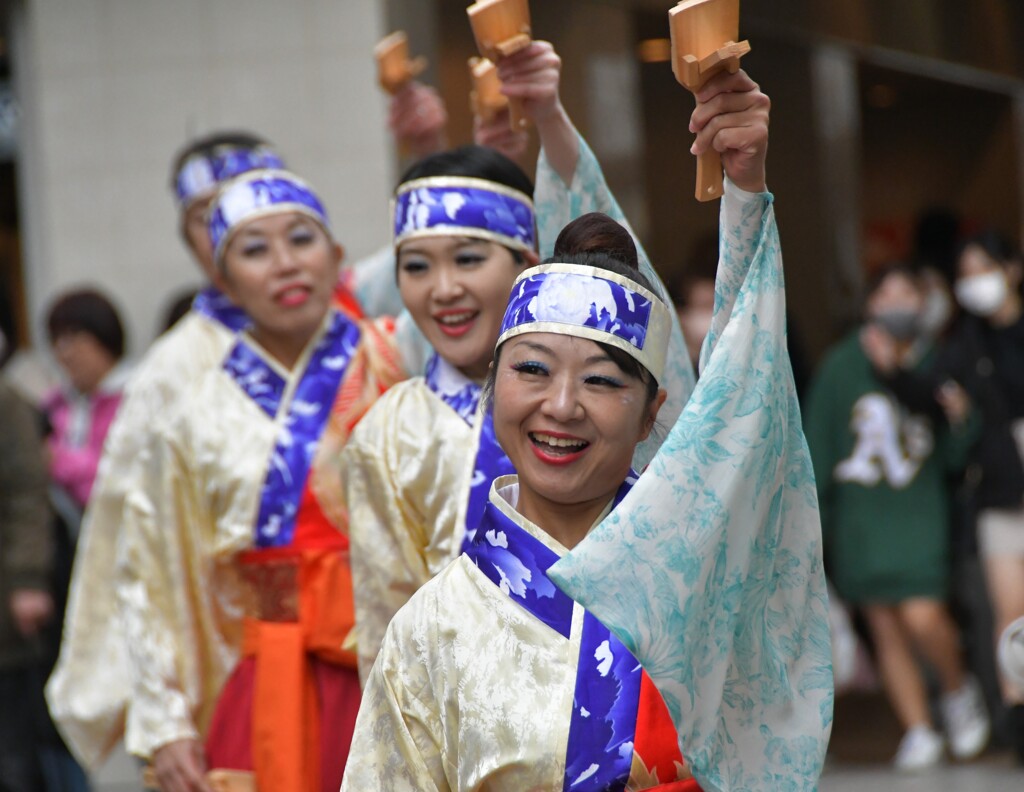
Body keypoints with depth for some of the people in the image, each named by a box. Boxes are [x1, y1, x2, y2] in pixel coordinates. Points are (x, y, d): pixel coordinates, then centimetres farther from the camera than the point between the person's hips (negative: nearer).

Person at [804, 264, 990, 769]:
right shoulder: (841, 367, -1)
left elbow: (953, 458, 6)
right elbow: (818, 447, 3)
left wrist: (962, 420, -13)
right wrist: (812, 516, 0)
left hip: (919, 514, -1)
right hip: (859, 515, 1)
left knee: (922, 618, -14)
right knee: (885, 630, 3)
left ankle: (959, 690, 15)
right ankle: (918, 731, 14)